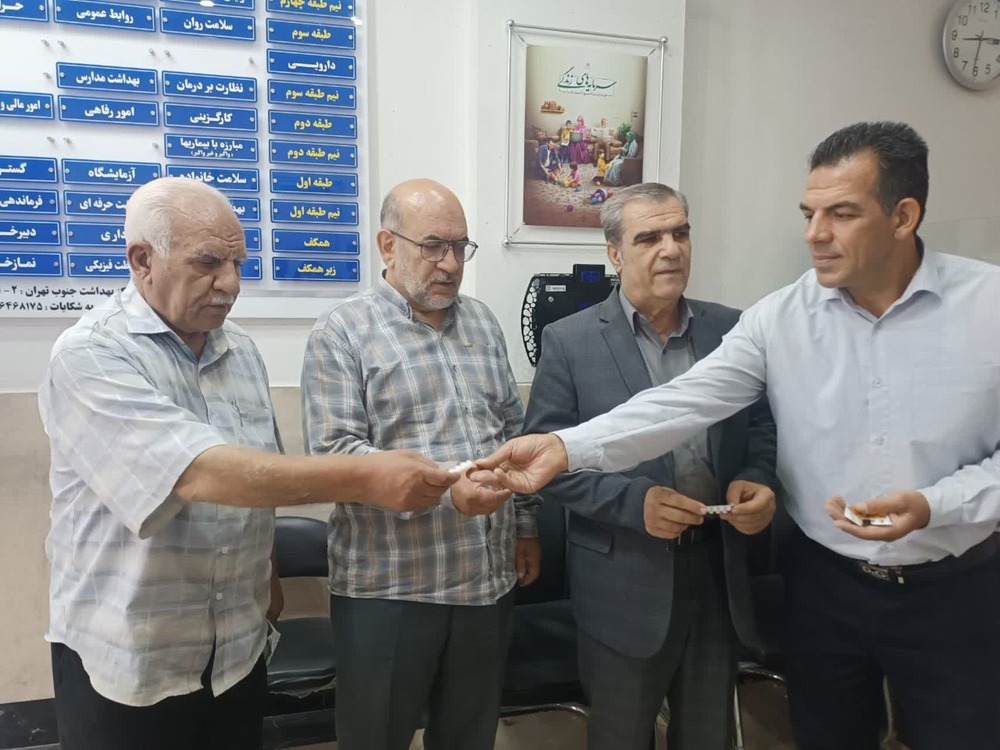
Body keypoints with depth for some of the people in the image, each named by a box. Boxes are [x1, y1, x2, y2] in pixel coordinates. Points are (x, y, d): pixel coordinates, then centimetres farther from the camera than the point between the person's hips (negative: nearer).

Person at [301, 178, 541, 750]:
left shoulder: (482, 322, 10)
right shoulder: (343, 332, -7)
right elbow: (334, 452, -16)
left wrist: (526, 525, 12)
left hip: (489, 578, 5)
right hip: (389, 587, -4)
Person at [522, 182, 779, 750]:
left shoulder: (731, 329, 2)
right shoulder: (569, 341, -8)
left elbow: (764, 431, 8)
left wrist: (759, 483, -13)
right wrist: (633, 501, -21)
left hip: (718, 572, 3)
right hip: (626, 582, -3)